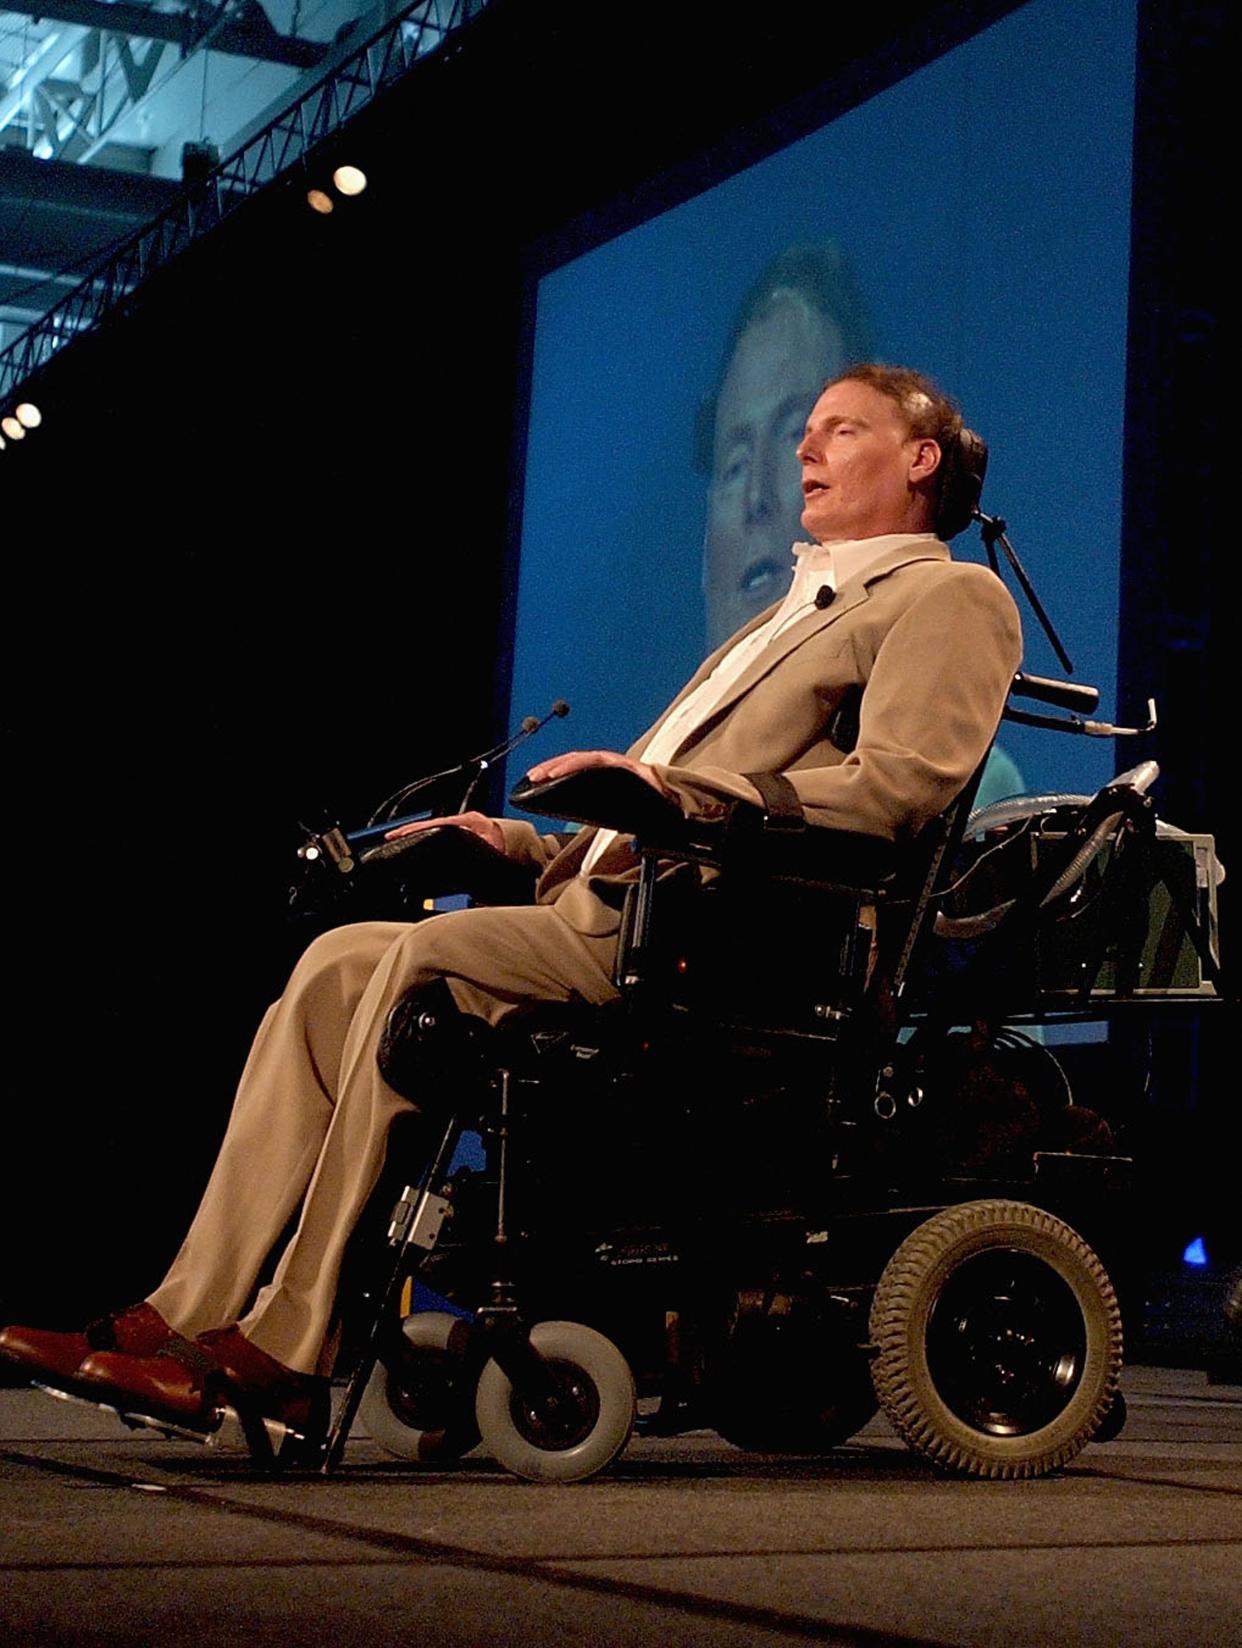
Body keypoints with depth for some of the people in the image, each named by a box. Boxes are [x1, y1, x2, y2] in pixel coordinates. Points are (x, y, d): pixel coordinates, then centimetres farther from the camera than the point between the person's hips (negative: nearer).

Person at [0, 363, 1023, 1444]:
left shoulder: (951, 597, 4)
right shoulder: (799, 609, 34)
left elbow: (898, 787, -15)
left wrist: (675, 789, -19)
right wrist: (528, 843, 15)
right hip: (608, 904, 9)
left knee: (425, 960, -27)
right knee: (337, 965, -9)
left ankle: (286, 1353, -24)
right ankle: (193, 1322, -16)